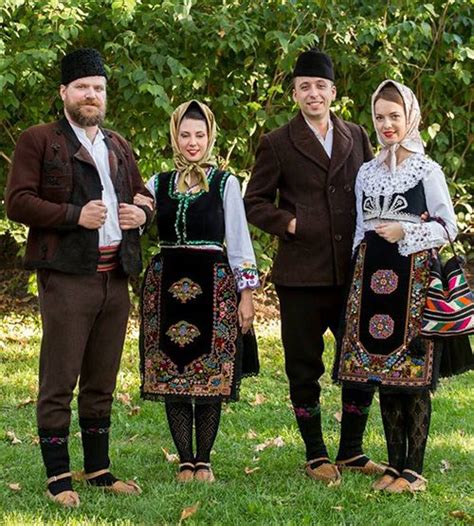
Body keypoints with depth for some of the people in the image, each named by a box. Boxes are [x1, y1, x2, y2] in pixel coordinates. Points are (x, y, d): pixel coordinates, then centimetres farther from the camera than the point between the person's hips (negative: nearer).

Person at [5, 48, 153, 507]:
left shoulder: (117, 146, 20)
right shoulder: (38, 141, 0)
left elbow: (140, 192, 30)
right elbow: (18, 202, -9)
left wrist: (142, 212, 6)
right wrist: (75, 216, -17)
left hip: (115, 276, 6)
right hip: (67, 277, -6)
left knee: (101, 383, 13)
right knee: (58, 382, -4)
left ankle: (98, 469, 21)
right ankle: (58, 477, 2)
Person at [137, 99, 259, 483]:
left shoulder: (226, 184, 5)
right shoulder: (158, 185, 11)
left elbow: (239, 242, 4)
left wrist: (247, 293, -1)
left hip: (213, 286, -2)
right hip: (167, 285, 2)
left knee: (212, 376, -1)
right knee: (170, 375, 1)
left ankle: (204, 460, 9)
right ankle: (185, 460, 11)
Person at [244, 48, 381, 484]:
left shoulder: (356, 137, 12)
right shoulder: (278, 144, 2)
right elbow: (254, 203, 4)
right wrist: (290, 224, -10)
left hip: (354, 271, 3)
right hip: (302, 275, -3)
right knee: (305, 368, 4)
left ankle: (351, 451, 21)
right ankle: (316, 455, 16)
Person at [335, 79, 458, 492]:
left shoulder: (427, 171, -1)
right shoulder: (367, 172, 14)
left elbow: (449, 227, -2)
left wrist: (405, 233, -13)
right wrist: (358, 277, 14)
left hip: (413, 277, -5)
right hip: (372, 276, 5)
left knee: (413, 375, -5)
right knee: (381, 371, 7)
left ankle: (414, 470, 1)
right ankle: (394, 463, 16)